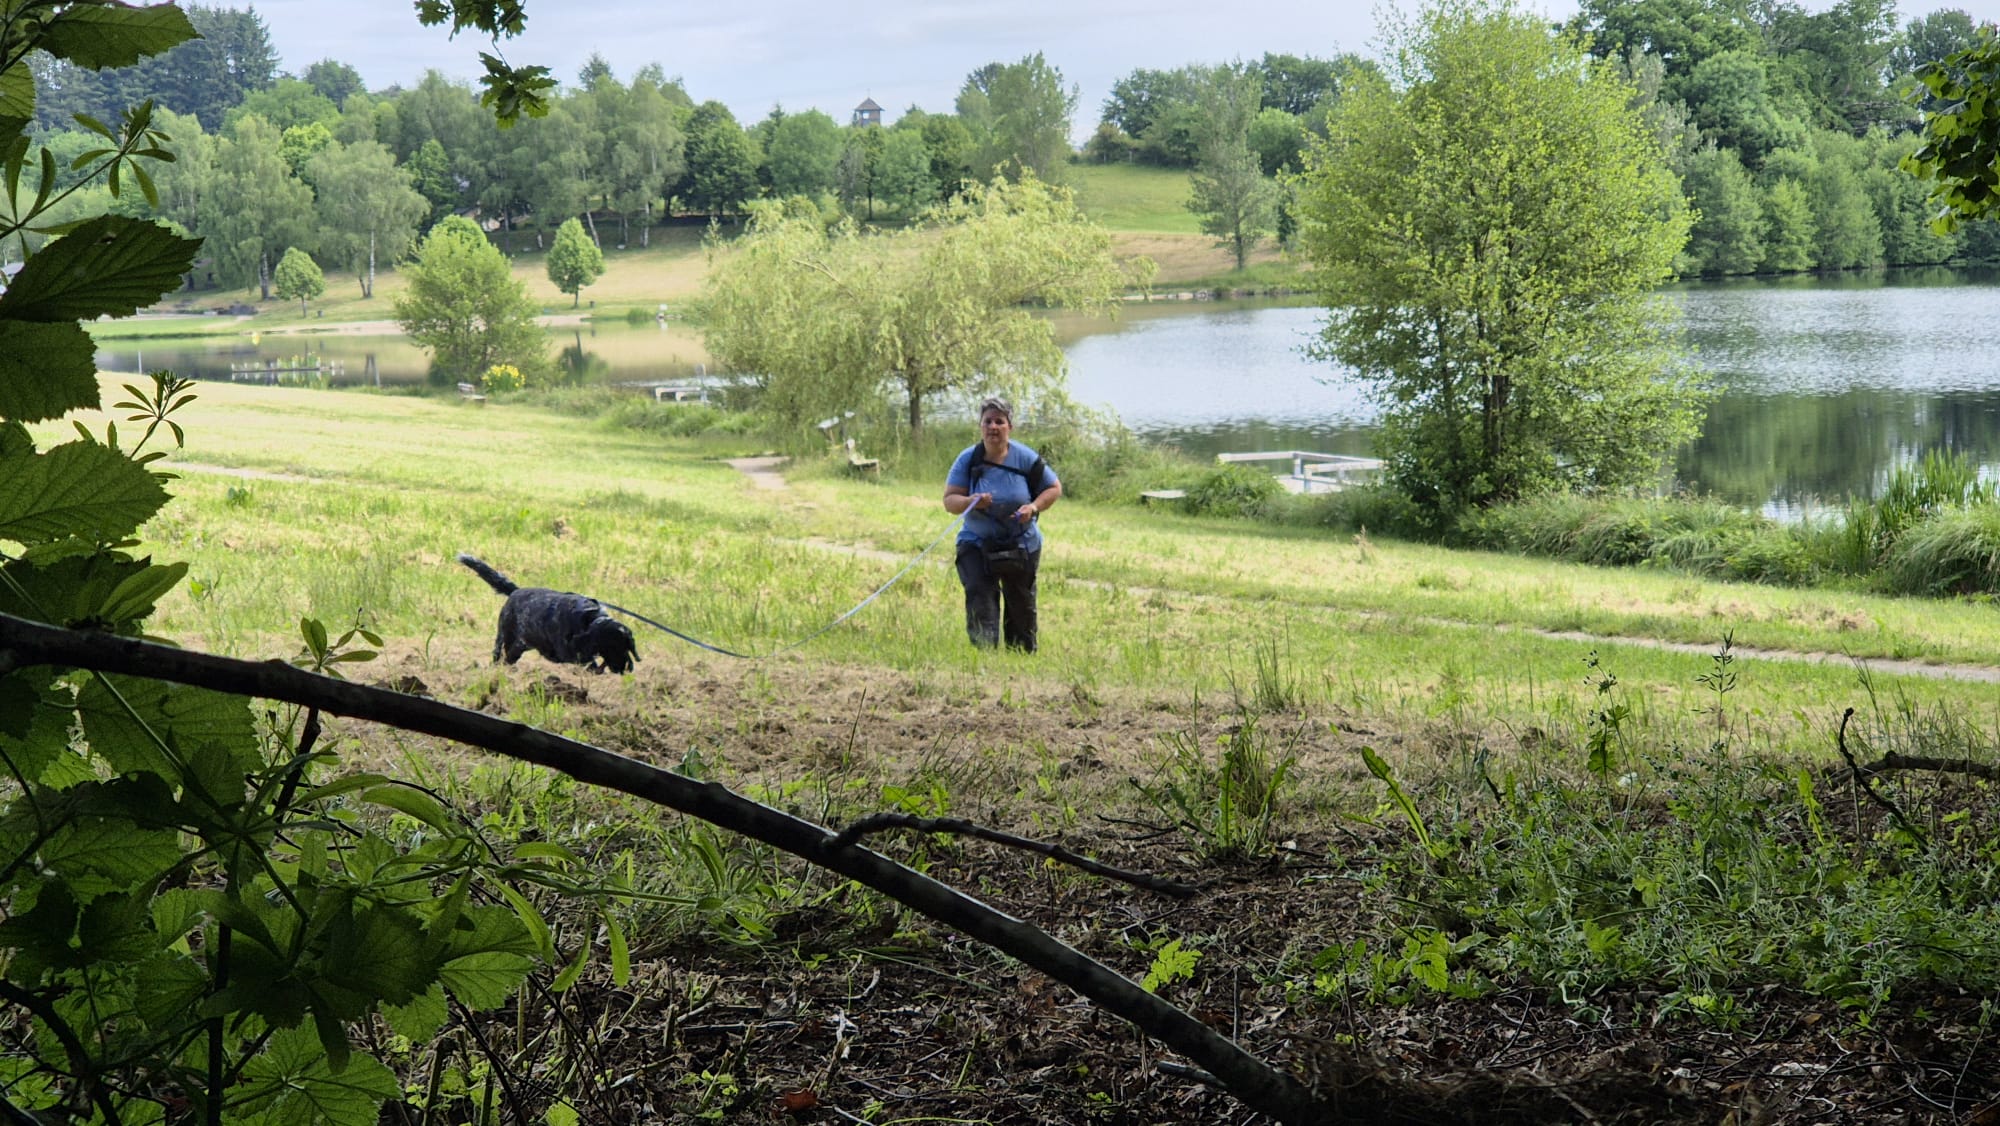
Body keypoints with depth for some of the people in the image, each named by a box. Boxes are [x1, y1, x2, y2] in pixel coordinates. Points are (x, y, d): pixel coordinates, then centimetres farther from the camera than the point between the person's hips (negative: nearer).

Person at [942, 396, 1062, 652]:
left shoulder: (1026, 459, -8)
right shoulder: (968, 460, -8)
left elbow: (1054, 488, 2)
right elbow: (949, 500, -10)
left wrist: (1034, 507, -17)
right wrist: (970, 502, -32)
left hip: (1021, 546, 1)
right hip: (977, 545, -1)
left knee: (1021, 606, 11)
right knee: (979, 599, -17)